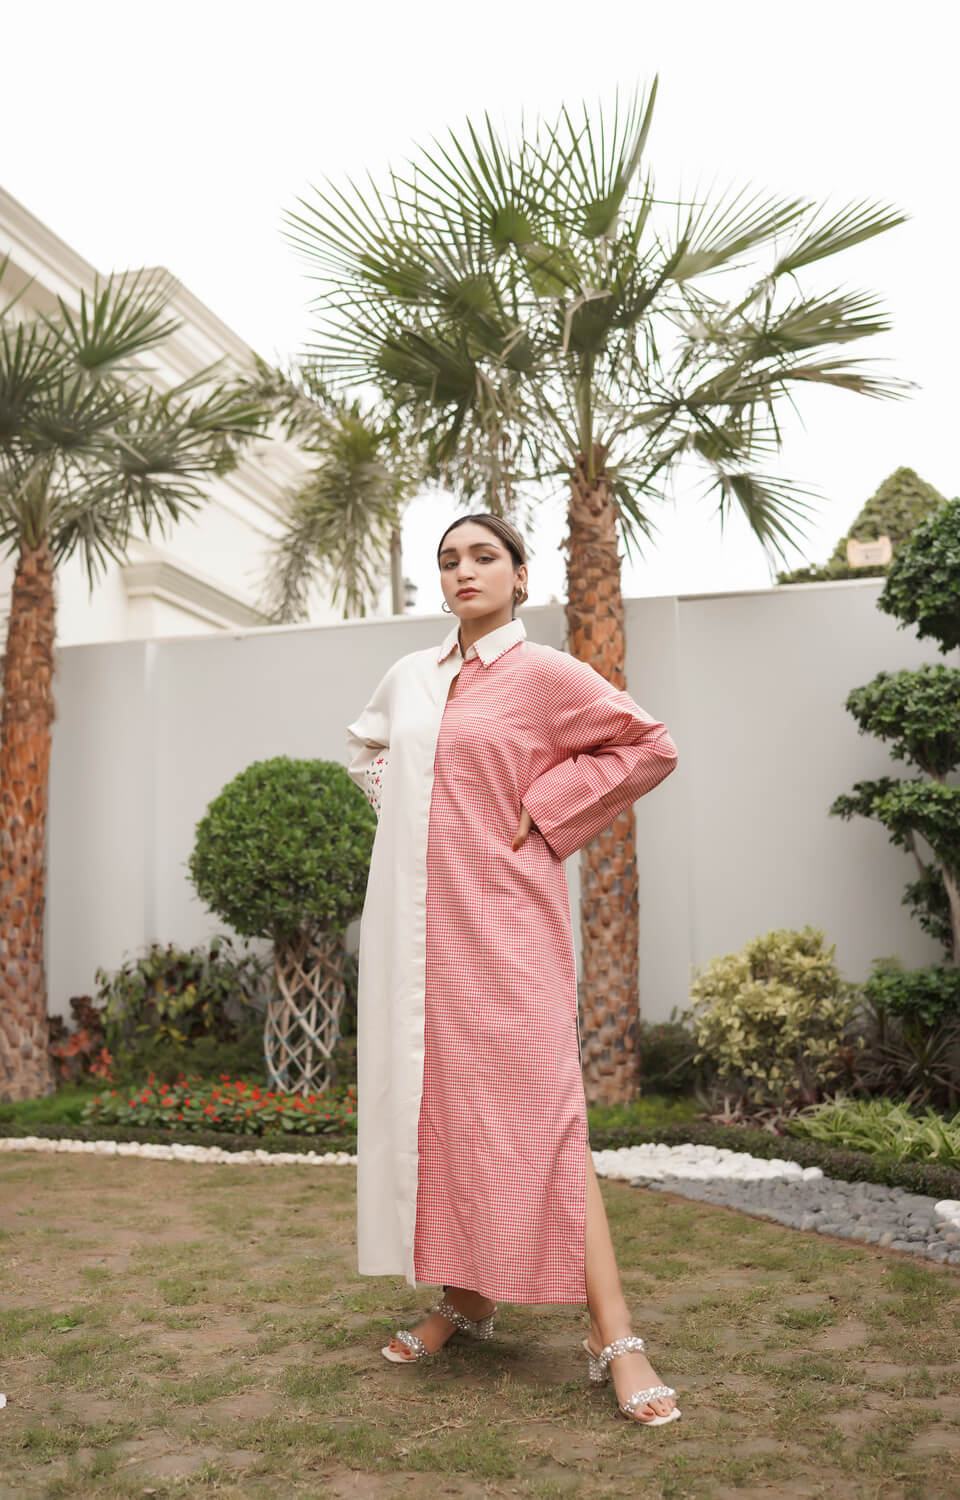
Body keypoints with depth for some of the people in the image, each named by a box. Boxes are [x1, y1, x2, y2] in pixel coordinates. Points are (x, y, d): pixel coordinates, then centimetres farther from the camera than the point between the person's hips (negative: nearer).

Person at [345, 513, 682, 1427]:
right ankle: (462, 1299, 24)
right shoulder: (409, 677, 12)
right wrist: (405, 814, 14)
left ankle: (612, 1336, -3)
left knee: (533, 1108, -9)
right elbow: (365, 748, 31)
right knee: (430, 1102, 9)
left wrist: (545, 810, -7)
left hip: (499, 918, -6)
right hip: (413, 921, 6)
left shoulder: (543, 674, -4)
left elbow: (649, 746, -3)